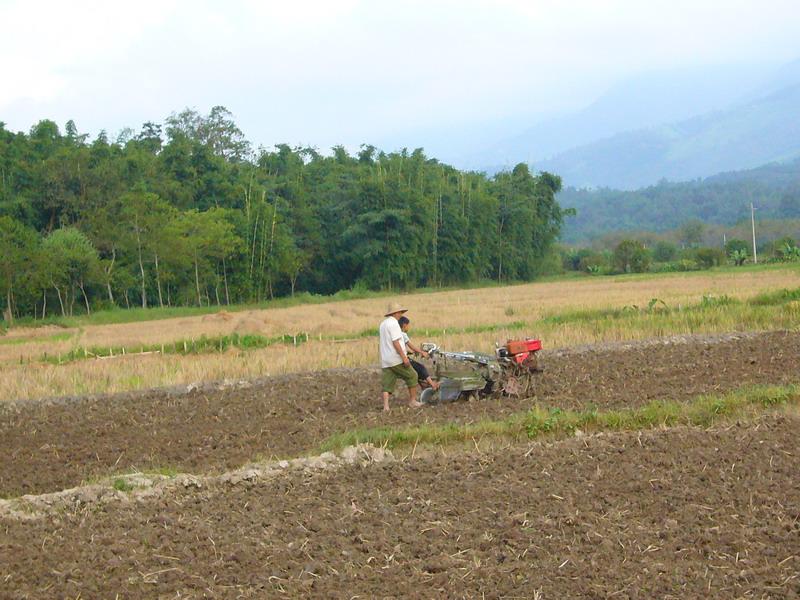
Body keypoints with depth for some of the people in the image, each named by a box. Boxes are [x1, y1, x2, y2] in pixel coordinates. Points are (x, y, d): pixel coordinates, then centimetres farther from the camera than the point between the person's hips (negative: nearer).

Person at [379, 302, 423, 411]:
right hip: (396, 360, -8)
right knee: (412, 377, 8)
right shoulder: (393, 323, -12)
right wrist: (404, 357, -19)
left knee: (387, 384, 4)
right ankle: (412, 401, 12)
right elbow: (395, 342, -19)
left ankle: (386, 406, -7)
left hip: (385, 360, 8)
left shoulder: (382, 324, 17)